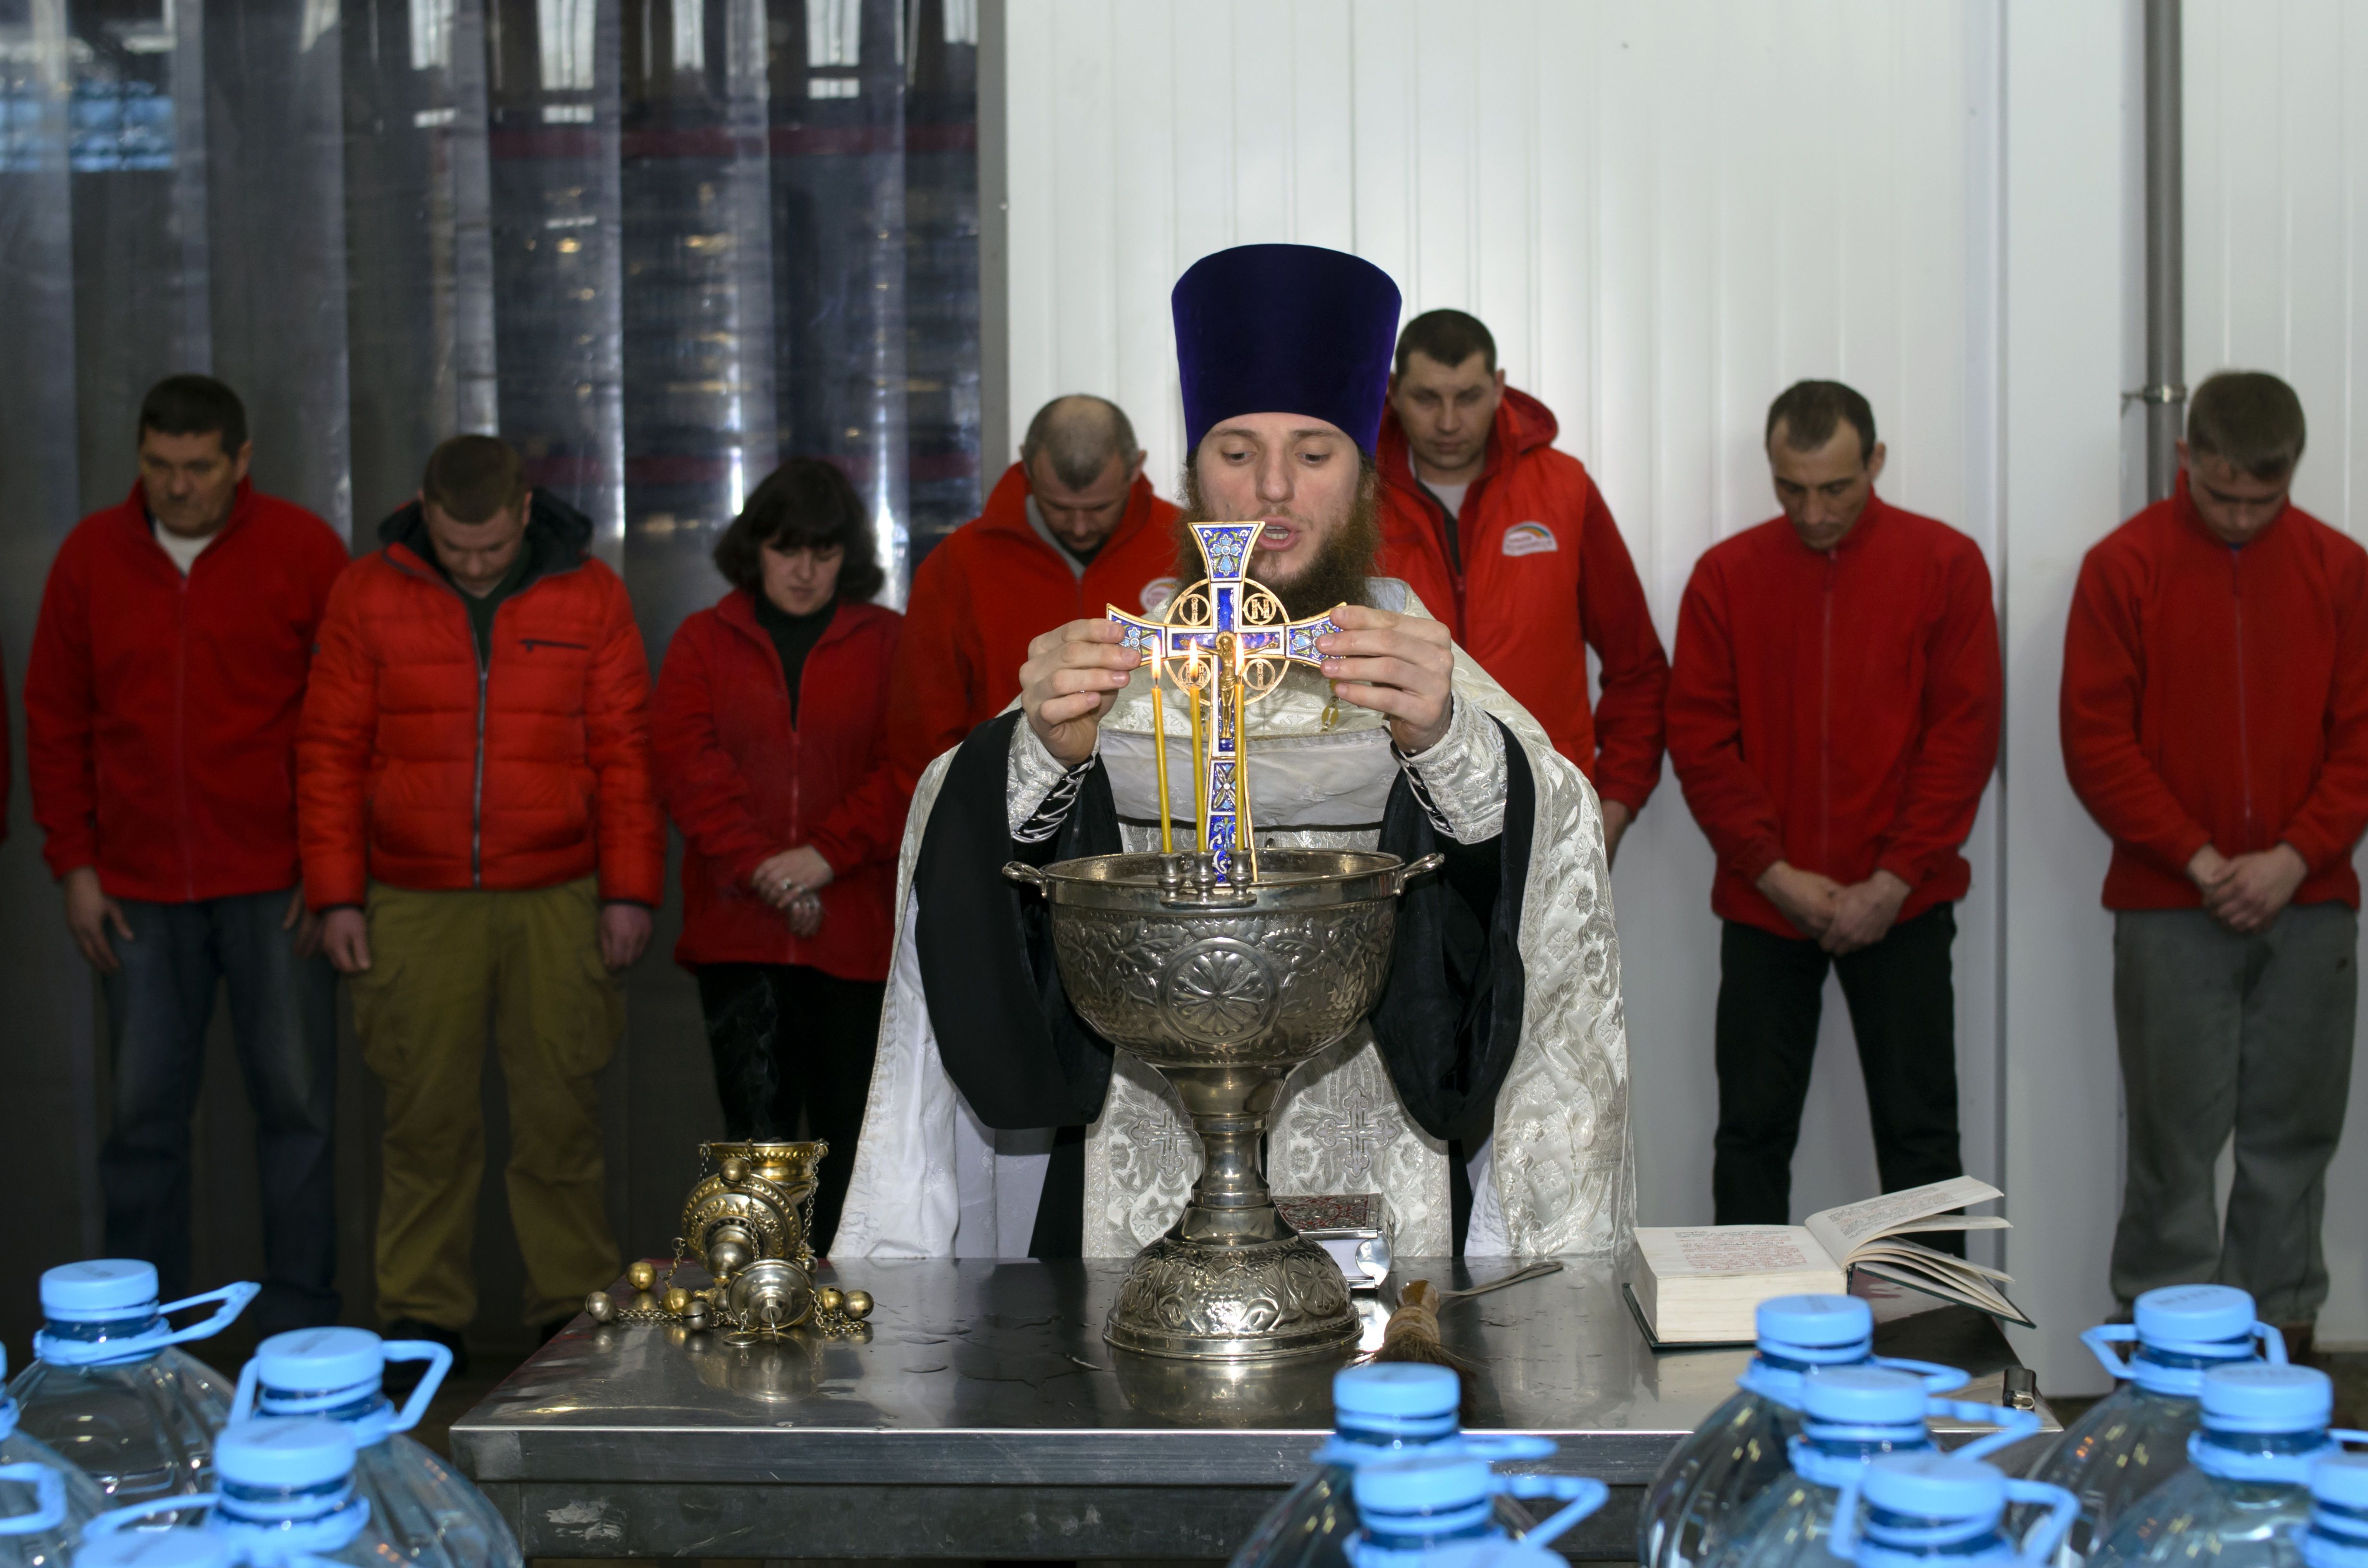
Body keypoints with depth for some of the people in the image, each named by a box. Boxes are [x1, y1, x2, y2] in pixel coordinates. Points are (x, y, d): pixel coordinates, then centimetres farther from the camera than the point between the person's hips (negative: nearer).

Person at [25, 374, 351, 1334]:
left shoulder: (302, 550, -2)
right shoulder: (91, 555, 6)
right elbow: (55, 721, 10)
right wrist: (74, 865, 4)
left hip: (275, 887, -2)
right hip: (140, 891, 2)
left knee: (295, 1104, 2)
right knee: (144, 1111, 7)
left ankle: (299, 1326, 13)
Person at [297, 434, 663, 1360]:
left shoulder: (589, 595, 3)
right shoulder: (369, 596, 3)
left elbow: (624, 753, 4)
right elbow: (331, 753, 5)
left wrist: (630, 890, 0)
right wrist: (337, 894, 0)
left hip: (556, 902, 0)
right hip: (415, 906, 0)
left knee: (561, 1112, 4)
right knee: (427, 1117, 5)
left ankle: (574, 1311, 15)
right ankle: (422, 1315, 17)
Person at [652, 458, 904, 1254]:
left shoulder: (888, 642, 8)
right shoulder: (705, 641, 11)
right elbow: (688, 764, -1)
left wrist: (826, 855, -14)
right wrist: (761, 866, -12)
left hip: (853, 926, 0)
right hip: (736, 924, 1)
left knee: (847, 1126, 2)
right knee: (756, 1127, 0)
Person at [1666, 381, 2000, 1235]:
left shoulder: (1945, 564, -1)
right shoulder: (1726, 574, 2)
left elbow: (1965, 733, -4)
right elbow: (1699, 738, 0)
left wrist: (1893, 881, -10)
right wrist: (1775, 873, -8)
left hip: (1899, 904, -1)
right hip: (1763, 903, 1)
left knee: (1919, 1132, 6)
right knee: (1752, 1130, 7)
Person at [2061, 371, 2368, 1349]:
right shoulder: (2124, 567, -2)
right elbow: (2095, 741, -5)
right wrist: (2200, 860, -10)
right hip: (2170, 905, -2)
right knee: (2176, 1133, 2)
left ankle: (2282, 1331, 18)